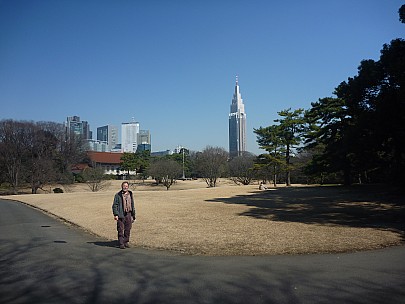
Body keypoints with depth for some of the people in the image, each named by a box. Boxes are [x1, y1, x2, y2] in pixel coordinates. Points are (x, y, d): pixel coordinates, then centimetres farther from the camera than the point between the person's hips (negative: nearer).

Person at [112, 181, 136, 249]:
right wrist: (115, 214, -13)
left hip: (128, 215, 4)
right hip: (121, 215, -4)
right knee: (120, 230, -2)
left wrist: (133, 215, 17)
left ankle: (126, 242, 21)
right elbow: (114, 205, -3)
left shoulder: (130, 194, 14)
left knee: (128, 230, 8)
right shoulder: (118, 195, 0)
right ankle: (121, 244, 5)